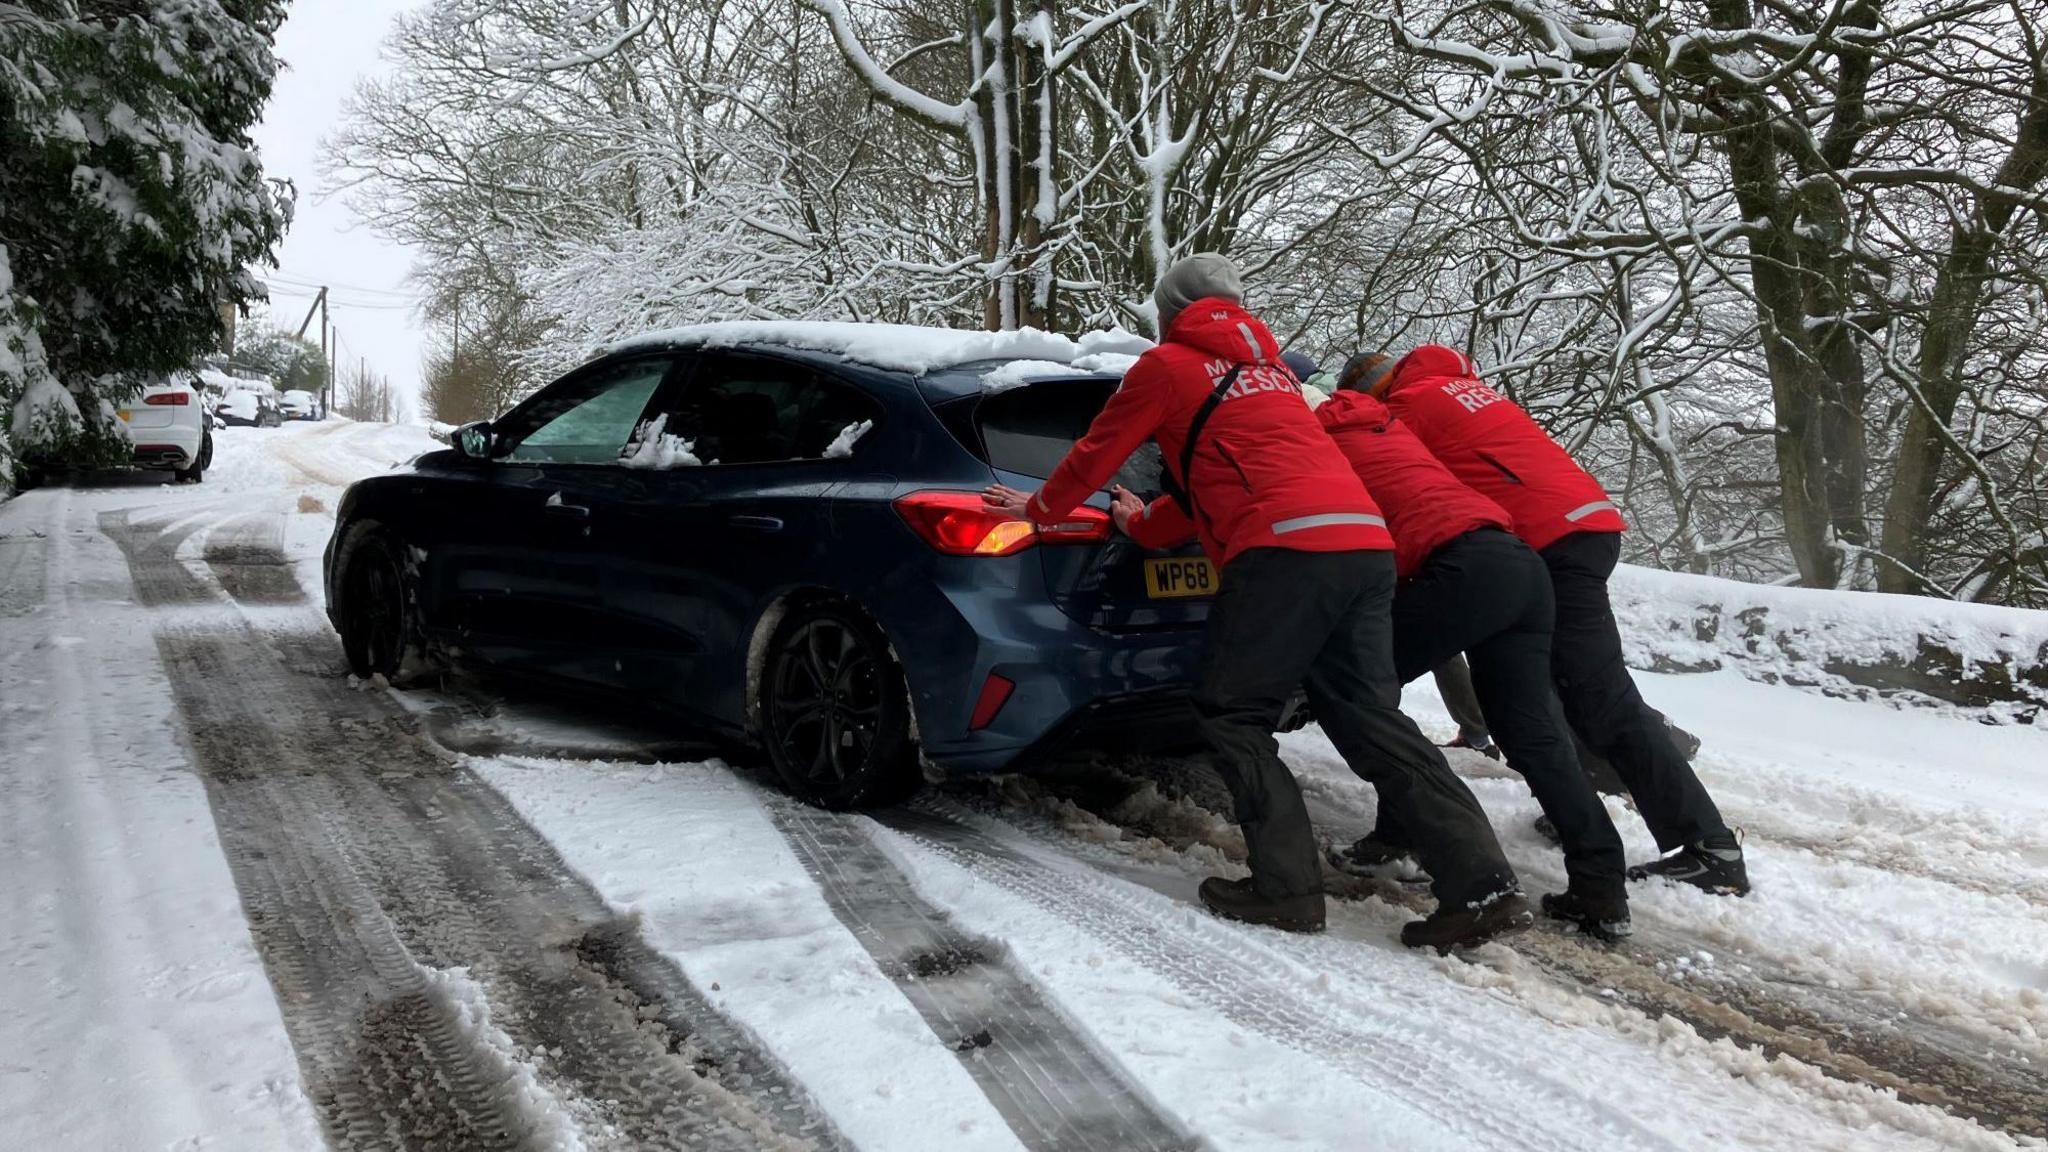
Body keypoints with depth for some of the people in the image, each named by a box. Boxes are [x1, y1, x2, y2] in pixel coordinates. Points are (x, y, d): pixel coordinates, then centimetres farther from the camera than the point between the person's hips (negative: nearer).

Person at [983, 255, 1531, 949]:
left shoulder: (1167, 364, 12)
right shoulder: (1267, 368, 33)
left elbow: (1096, 453, 20)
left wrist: (1039, 509, 37)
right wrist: (1145, 524, 48)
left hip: (1288, 548, -7)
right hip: (1366, 542, 7)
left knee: (1231, 711, 5)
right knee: (1370, 718, 8)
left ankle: (1287, 887, -1)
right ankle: (1482, 886, 1)